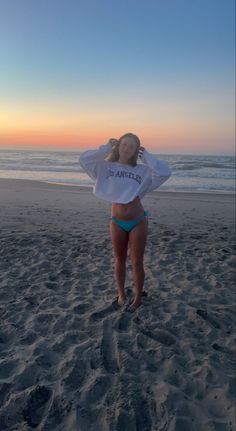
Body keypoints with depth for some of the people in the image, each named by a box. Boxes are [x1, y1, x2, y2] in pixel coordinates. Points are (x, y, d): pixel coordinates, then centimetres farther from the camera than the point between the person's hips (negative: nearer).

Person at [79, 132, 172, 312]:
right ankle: (121, 294, 37)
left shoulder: (143, 170, -1)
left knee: (137, 262, 8)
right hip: (117, 222, 1)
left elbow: (165, 172, -14)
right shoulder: (106, 167, 2)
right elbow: (84, 159, -9)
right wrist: (107, 148, -4)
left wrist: (146, 155, -6)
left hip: (138, 222, -1)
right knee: (119, 260, 16)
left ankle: (138, 298, 27)